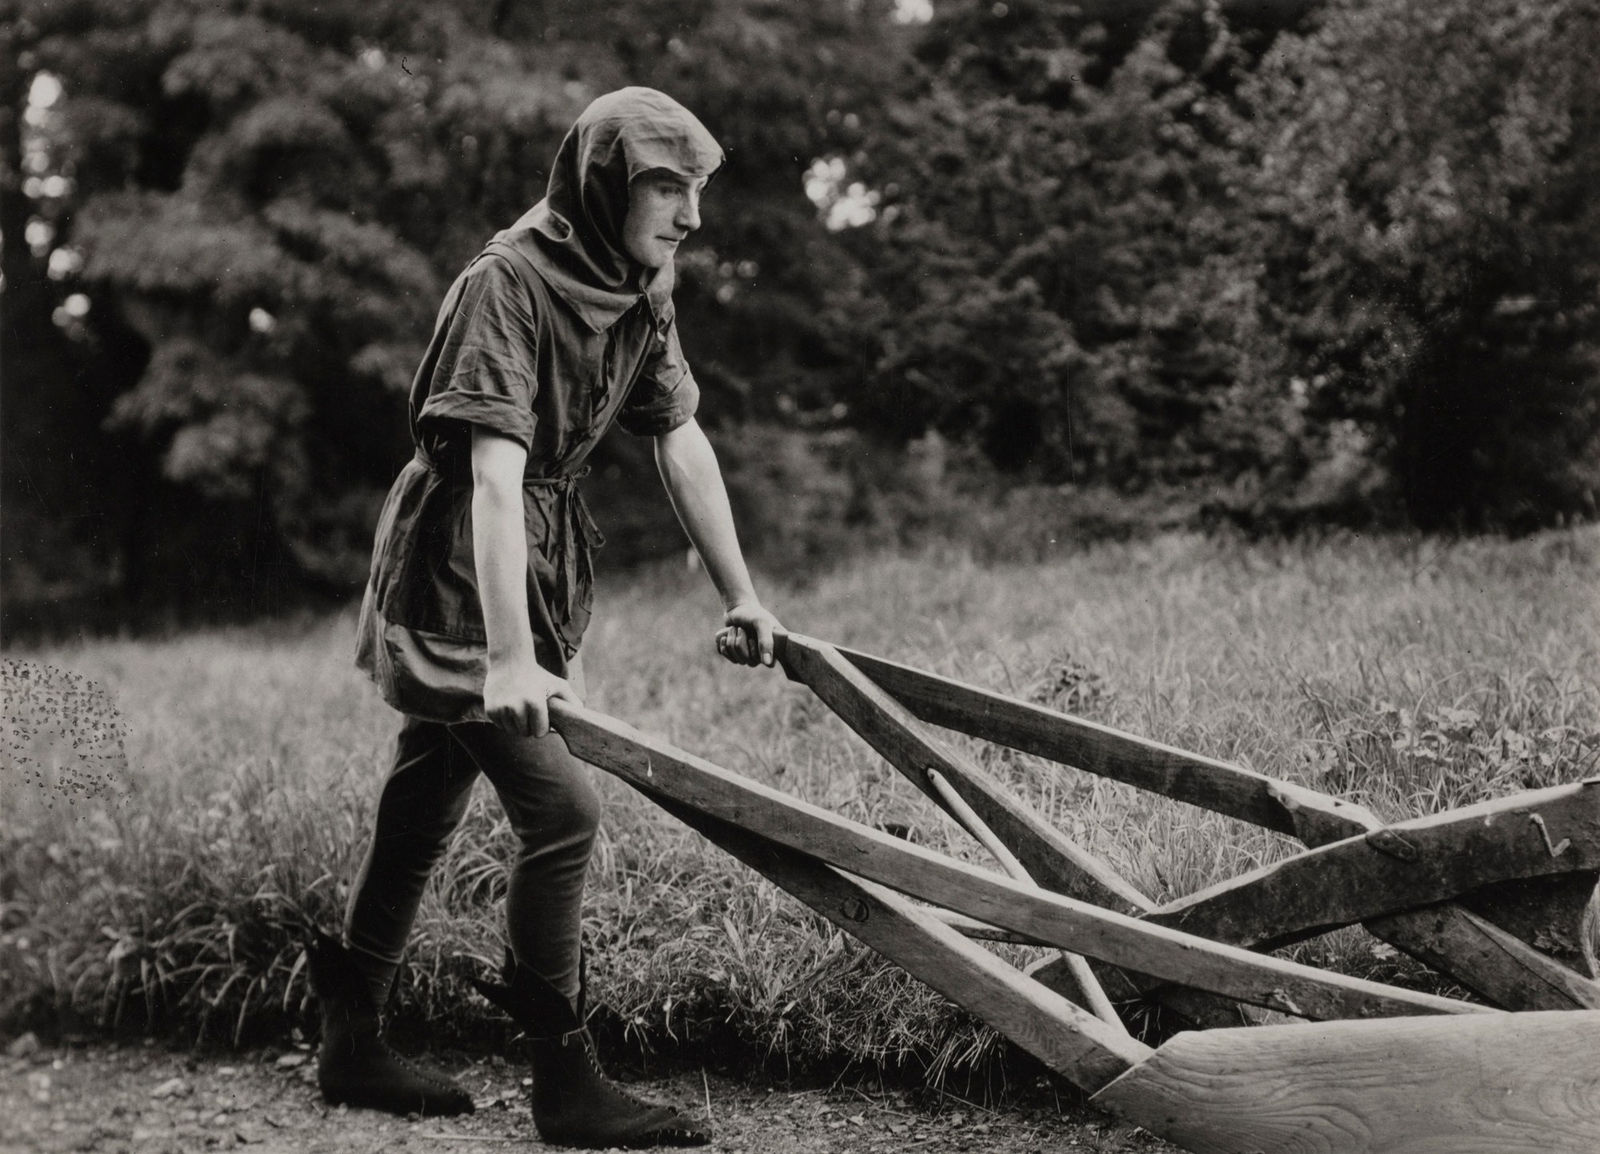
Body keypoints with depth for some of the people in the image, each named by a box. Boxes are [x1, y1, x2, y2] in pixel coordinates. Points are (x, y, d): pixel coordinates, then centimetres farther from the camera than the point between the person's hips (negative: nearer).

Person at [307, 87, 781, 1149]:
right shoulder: (510, 282, -21)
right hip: (456, 576, -8)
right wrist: (510, 656, -34)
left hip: (540, 567, 8)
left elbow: (683, 444, 11)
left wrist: (740, 594, 11)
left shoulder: (641, 291, 4)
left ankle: (353, 1047, 27)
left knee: (421, 815, 15)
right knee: (562, 809, -14)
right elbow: (495, 472, -29)